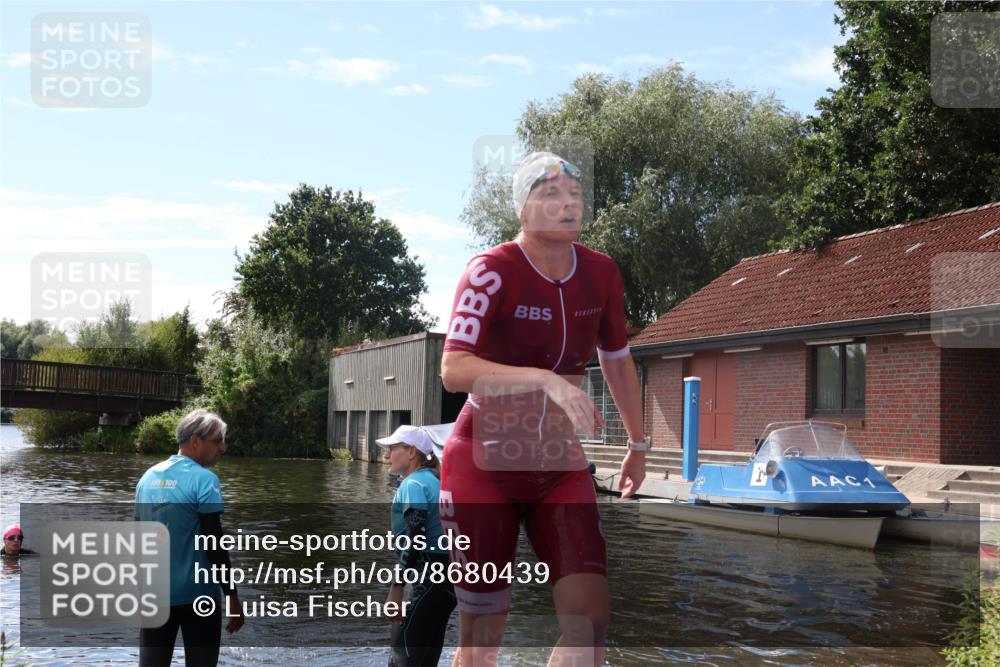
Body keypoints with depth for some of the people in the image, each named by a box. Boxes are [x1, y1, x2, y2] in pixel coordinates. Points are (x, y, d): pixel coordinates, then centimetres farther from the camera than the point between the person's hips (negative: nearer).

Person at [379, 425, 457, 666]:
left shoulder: (412, 484, -11)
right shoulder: (433, 480, 17)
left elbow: (415, 540, -21)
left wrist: (396, 587, -22)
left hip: (430, 582, -10)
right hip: (448, 578, 10)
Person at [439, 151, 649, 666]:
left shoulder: (601, 272, 0)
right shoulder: (492, 270, -16)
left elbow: (616, 359, 16)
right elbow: (453, 370, -28)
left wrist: (637, 443, 18)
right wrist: (545, 379, -39)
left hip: (559, 464, 4)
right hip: (485, 464, -4)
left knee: (589, 620, -8)